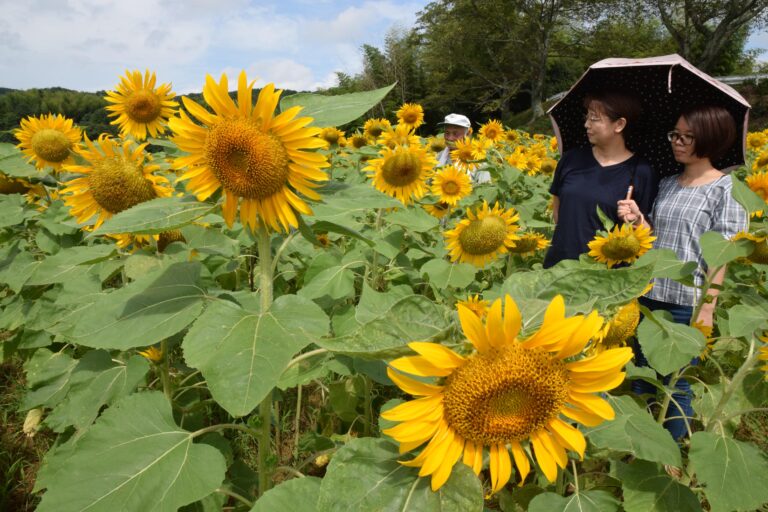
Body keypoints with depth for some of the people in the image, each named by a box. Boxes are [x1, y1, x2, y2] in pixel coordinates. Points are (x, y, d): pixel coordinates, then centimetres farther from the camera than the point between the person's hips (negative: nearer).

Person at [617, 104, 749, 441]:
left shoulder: (725, 188, -7)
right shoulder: (666, 185, 9)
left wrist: (708, 306, -14)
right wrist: (637, 219, -7)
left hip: (687, 303, -5)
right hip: (649, 297, 6)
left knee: (677, 386, 7)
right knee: (642, 379, 17)